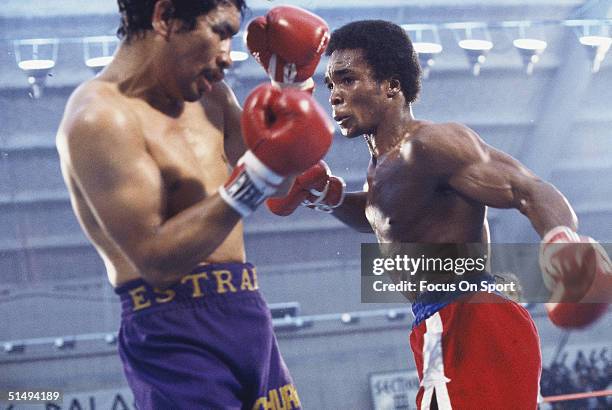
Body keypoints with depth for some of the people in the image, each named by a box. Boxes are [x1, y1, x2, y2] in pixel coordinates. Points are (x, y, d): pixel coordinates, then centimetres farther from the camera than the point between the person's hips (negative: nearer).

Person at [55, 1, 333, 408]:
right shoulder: (101, 117, -15)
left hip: (247, 315, 9)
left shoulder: (206, 95, 12)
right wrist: (254, 178, -25)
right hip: (177, 336, -8)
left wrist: (294, 83, 15)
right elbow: (155, 258, -21)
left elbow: (277, 184, 25)